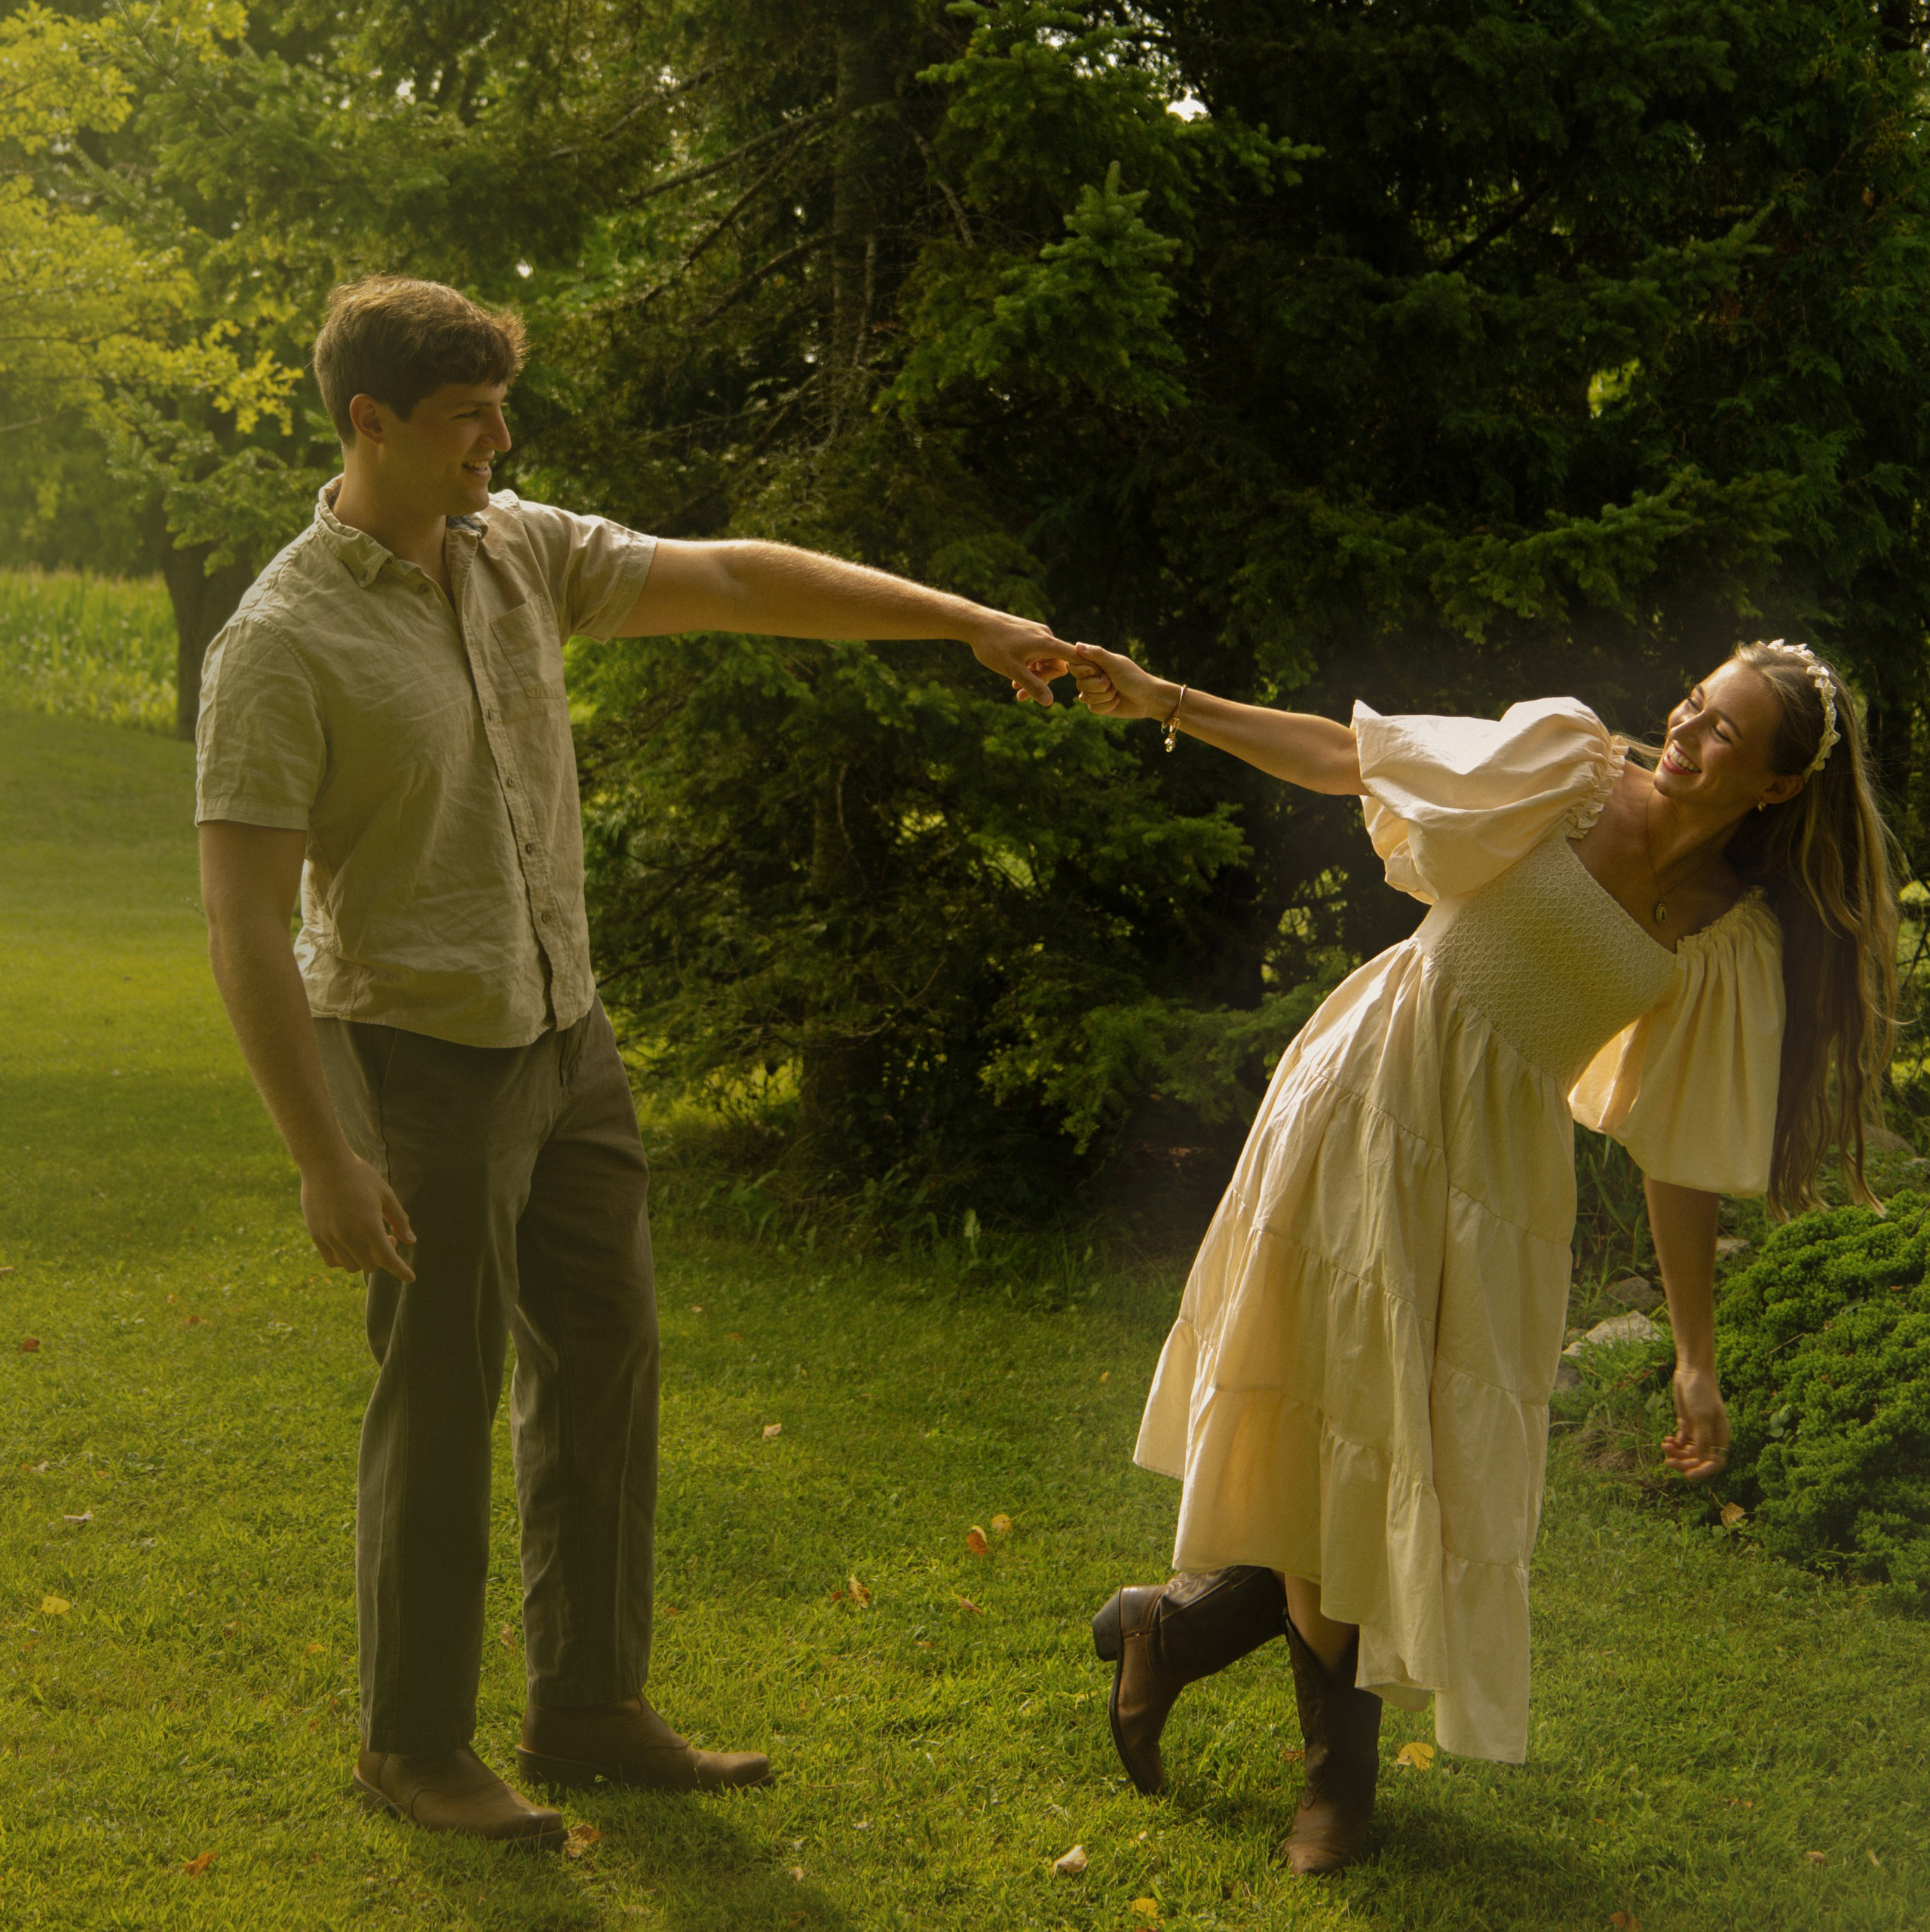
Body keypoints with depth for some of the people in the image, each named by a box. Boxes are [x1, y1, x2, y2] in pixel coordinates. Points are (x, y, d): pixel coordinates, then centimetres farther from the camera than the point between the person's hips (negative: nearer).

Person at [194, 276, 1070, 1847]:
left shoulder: (521, 553, 2)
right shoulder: (283, 644, -17)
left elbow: (738, 582, 4)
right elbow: (244, 924, -19)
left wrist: (972, 622, 0)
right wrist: (325, 1159, -22)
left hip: (566, 1038, 7)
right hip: (419, 1056, -7)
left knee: (606, 1368, 11)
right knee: (442, 1404, 1)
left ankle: (591, 1711, 24)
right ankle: (416, 1745, 18)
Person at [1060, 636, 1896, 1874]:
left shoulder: (1738, 945, -2)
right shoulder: (1568, 772, -6)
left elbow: (1682, 1162, 2)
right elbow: (1344, 756, 0)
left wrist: (1698, 1360, 0)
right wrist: (1165, 702, -2)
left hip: (1499, 1166, 3)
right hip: (1374, 1104, -2)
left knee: (1440, 1457, 2)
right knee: (1348, 1431, -1)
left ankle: (1176, 1627, 24)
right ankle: (1342, 1763, 18)